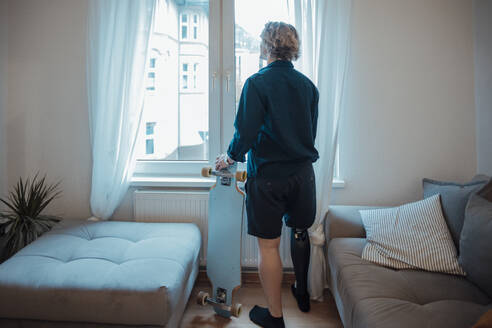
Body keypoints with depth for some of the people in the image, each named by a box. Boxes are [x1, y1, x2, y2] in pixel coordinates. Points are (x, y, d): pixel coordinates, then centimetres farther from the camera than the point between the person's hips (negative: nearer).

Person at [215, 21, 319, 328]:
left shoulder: (257, 83, -11)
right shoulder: (308, 85, 6)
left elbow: (246, 132, -15)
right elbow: (311, 132, 12)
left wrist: (230, 157, 3)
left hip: (268, 176, -6)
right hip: (303, 173, 6)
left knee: (269, 246, 6)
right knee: (300, 233, 23)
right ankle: (302, 293, 43)